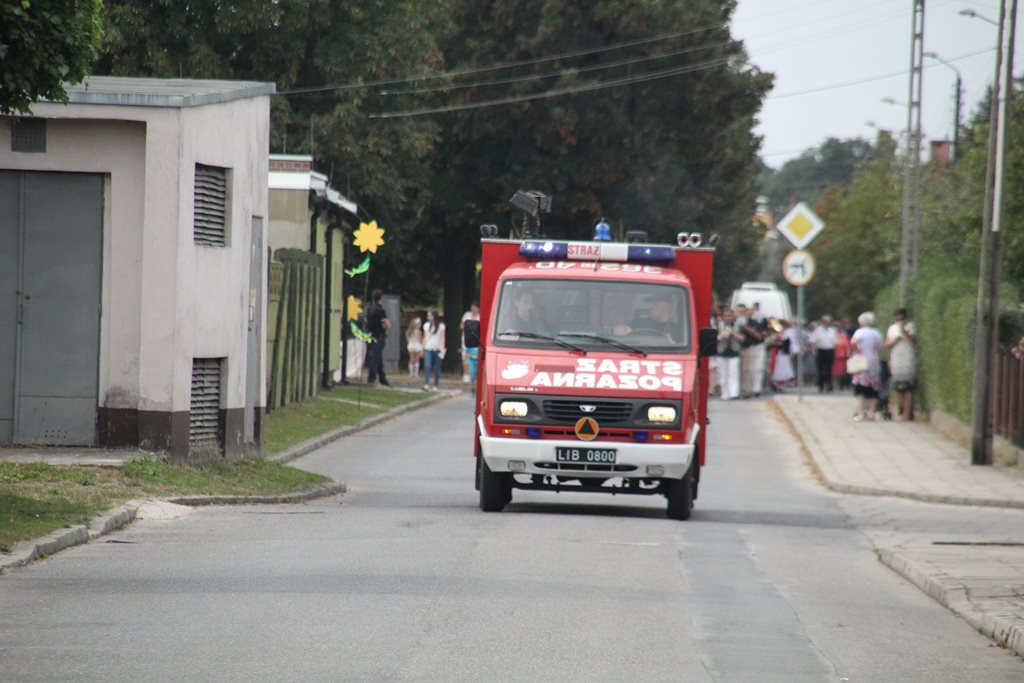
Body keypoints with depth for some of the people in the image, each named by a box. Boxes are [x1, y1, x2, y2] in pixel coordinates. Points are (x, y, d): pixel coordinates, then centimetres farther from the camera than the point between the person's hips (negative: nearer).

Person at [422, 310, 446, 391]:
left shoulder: (441, 326, 2)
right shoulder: (426, 325, 12)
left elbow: (442, 338, 0)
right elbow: (425, 337, 16)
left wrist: (442, 349, -10)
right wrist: (423, 348, 13)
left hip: (437, 349, -2)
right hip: (428, 349, 2)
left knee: (436, 368, 1)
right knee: (427, 366, -15)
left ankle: (436, 385, 9)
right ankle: (426, 385, -23)